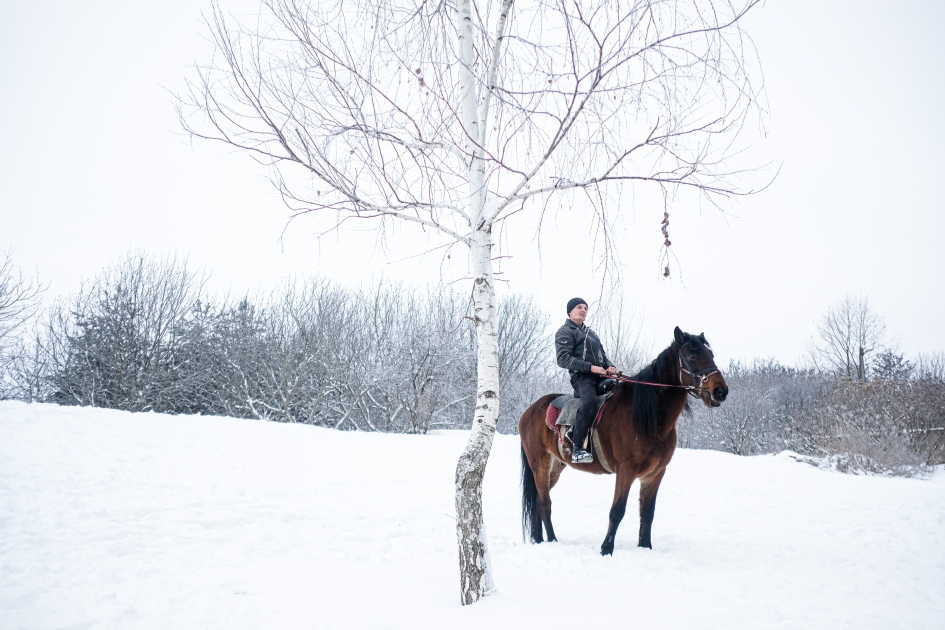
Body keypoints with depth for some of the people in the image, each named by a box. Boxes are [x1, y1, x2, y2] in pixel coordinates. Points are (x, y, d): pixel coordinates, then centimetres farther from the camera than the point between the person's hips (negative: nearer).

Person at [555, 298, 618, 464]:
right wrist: (590, 367, -18)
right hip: (581, 377, -8)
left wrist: (610, 366, 5)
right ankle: (577, 449, -33)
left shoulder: (591, 333, 28)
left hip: (601, 375, 8)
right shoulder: (564, 332, 4)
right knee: (590, 400, -35)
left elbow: (603, 354, 30)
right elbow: (563, 359, -9)